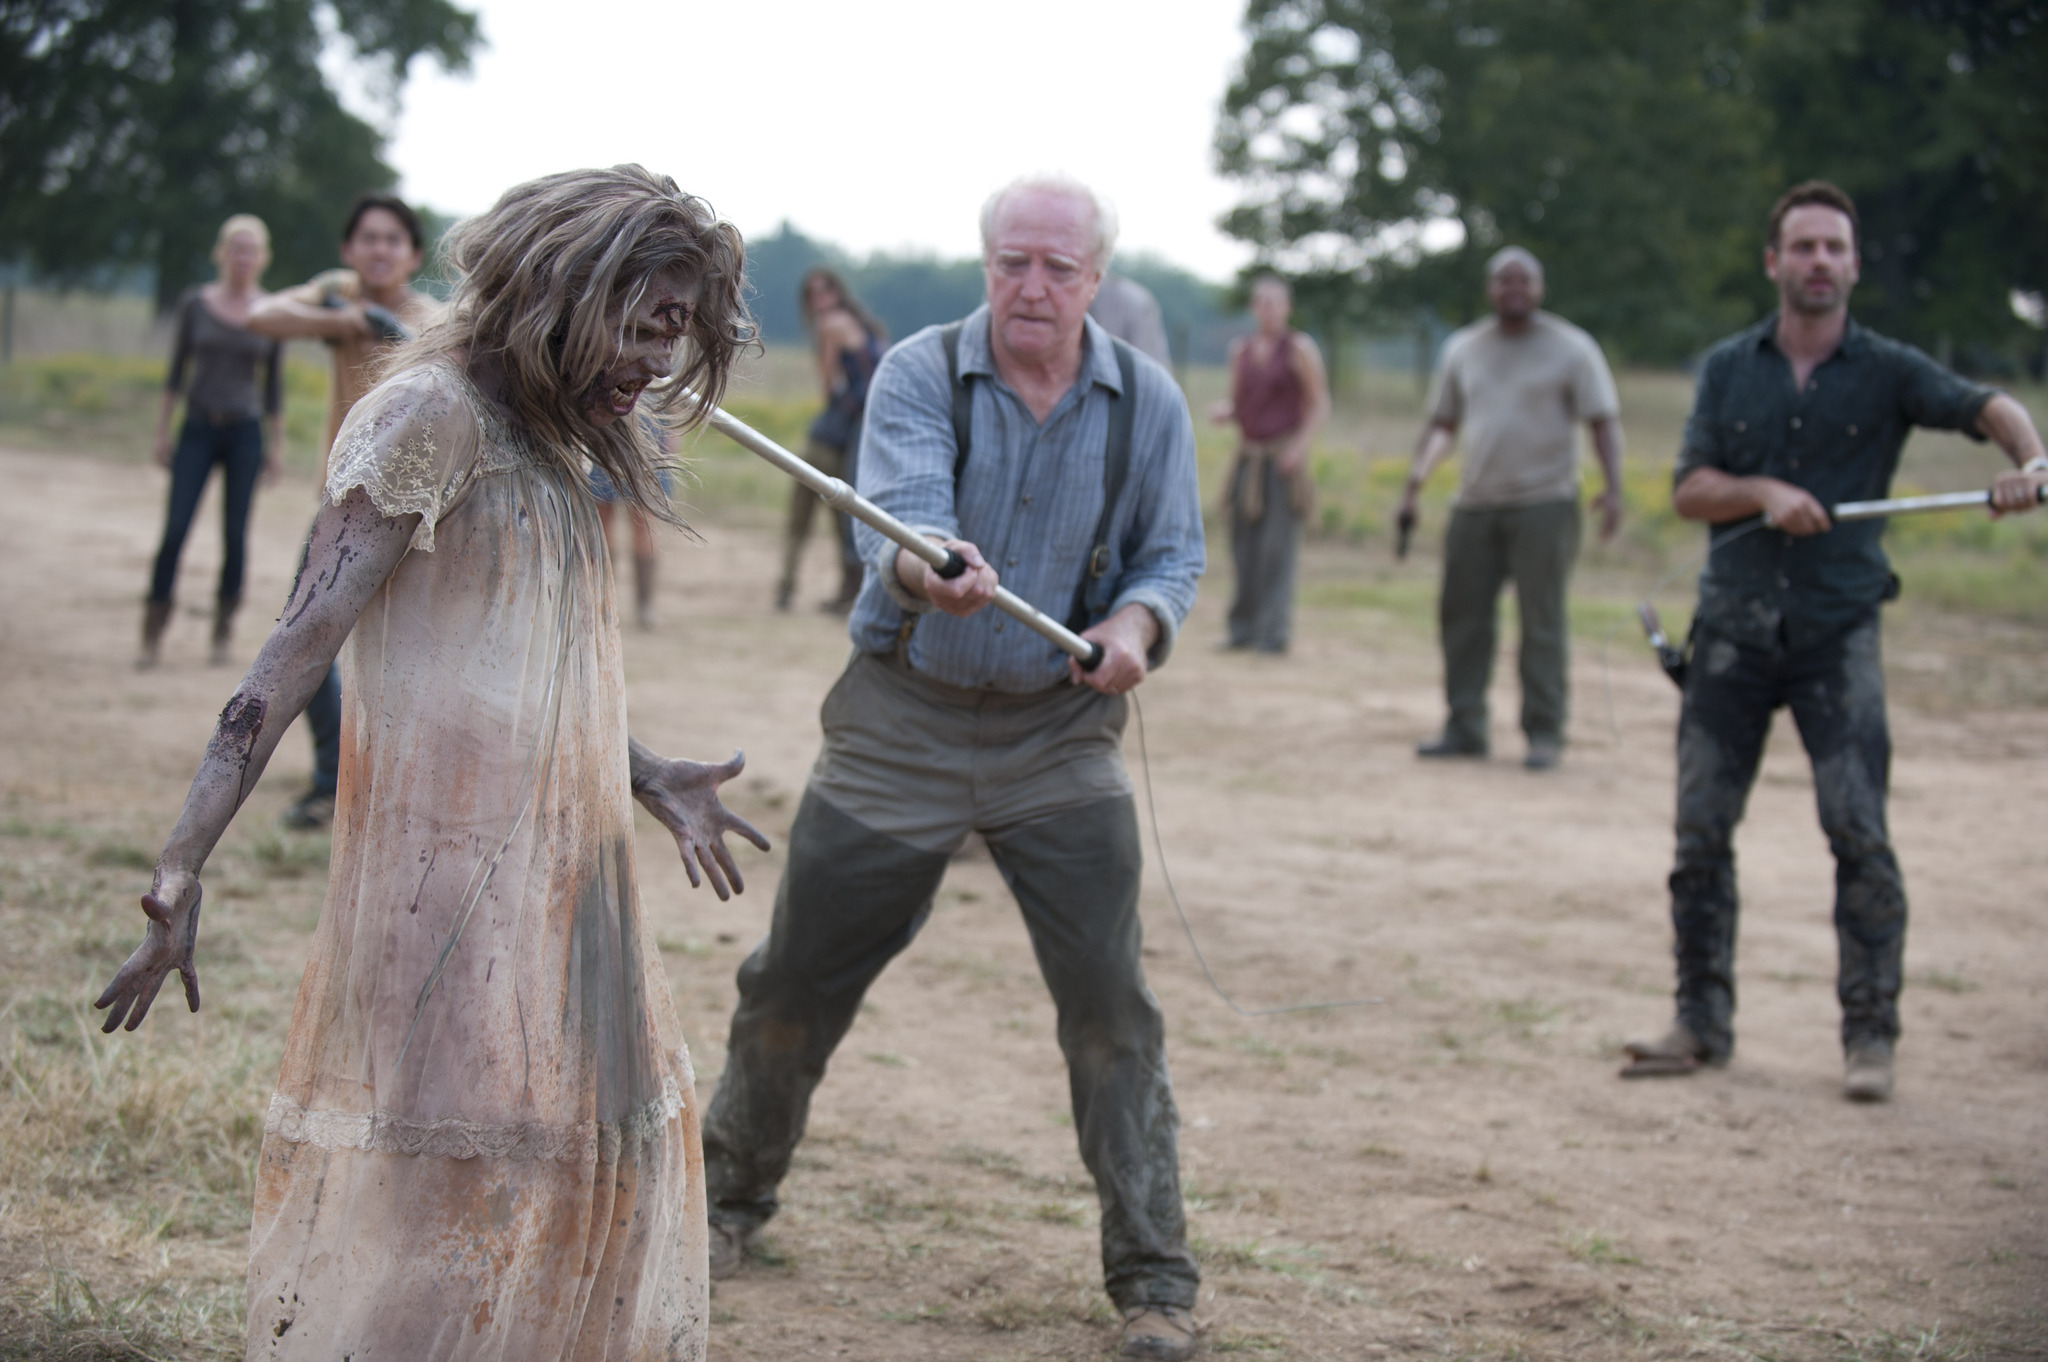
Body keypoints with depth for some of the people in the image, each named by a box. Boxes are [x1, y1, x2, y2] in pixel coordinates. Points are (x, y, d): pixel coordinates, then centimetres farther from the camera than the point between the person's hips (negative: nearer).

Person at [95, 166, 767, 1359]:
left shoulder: (551, 438, 15)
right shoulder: (431, 414, -13)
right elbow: (303, 641, -19)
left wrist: (648, 781, 38)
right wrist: (187, 857, -25)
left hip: (556, 880, 10)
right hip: (452, 877, -10)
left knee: (610, 1129, 15)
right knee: (440, 1167, -9)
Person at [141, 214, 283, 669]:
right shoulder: (194, 305, 1)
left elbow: (273, 384, 8)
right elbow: (176, 372, 7)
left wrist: (276, 445, 7)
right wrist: (162, 432, 5)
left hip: (245, 431, 0)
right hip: (198, 429, 0)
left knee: (235, 534, 2)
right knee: (174, 530, -7)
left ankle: (223, 633, 13)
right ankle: (152, 635, -2)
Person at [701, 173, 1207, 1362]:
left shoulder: (1147, 403, -3)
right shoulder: (918, 375, -10)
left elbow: (1175, 552, 3)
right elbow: (900, 514, -26)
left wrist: (1137, 621, -20)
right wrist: (925, 574, -50)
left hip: (1059, 731, 1)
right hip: (904, 719, 0)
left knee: (1112, 1003, -6)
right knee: (798, 978, 9)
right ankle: (734, 1197, 33)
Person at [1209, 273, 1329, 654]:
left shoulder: (1300, 349, -2)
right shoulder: (1241, 351, 12)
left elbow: (1320, 404, -2)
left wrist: (1299, 446, -12)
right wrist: (1223, 411, -3)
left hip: (1285, 460, -5)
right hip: (1248, 457, 5)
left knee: (1278, 546, -10)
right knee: (1244, 544, 2)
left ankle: (1274, 632, -8)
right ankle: (1243, 627, 9)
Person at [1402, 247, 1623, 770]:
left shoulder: (1571, 349, 1)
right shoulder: (1463, 349, 14)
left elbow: (1604, 422, -3)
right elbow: (1442, 423, 21)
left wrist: (1612, 489, -16)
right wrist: (1416, 478, 10)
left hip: (1544, 504, -4)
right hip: (1476, 504, 5)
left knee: (1542, 622, -5)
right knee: (1462, 615, 3)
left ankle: (1544, 734, -1)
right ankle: (1465, 728, 11)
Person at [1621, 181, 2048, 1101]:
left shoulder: (1886, 371, 0)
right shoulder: (1728, 368, 7)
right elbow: (1688, 491, 3)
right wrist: (1763, 491, -16)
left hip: (1838, 631, -3)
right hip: (1733, 630, 3)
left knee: (1858, 830, -10)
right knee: (1701, 829, 4)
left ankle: (1871, 1035, -2)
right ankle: (1702, 1024, 16)